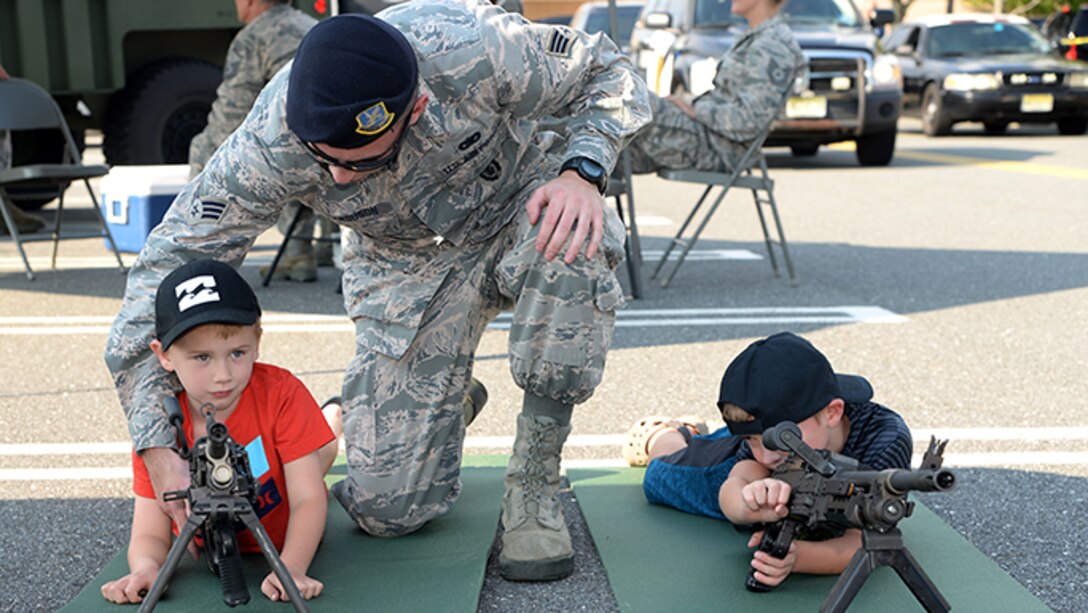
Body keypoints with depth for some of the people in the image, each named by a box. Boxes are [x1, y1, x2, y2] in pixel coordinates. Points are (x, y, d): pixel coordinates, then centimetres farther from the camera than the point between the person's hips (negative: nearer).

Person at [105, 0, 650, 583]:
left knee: (572, 245, -40)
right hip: (407, 262, 1)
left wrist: (582, 172, -35)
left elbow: (608, 72, -15)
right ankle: (452, 402, 28)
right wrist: (156, 446, -27)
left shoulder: (475, 48, -33)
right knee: (387, 508, -8)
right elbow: (168, 262, -21)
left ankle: (533, 485, -19)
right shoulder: (268, 143, -29)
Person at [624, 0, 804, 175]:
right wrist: (693, 101, 7)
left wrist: (695, 109, -13)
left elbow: (749, 121, -22)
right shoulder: (754, 38, 17)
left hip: (716, 149, -10)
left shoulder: (772, 47, -15)